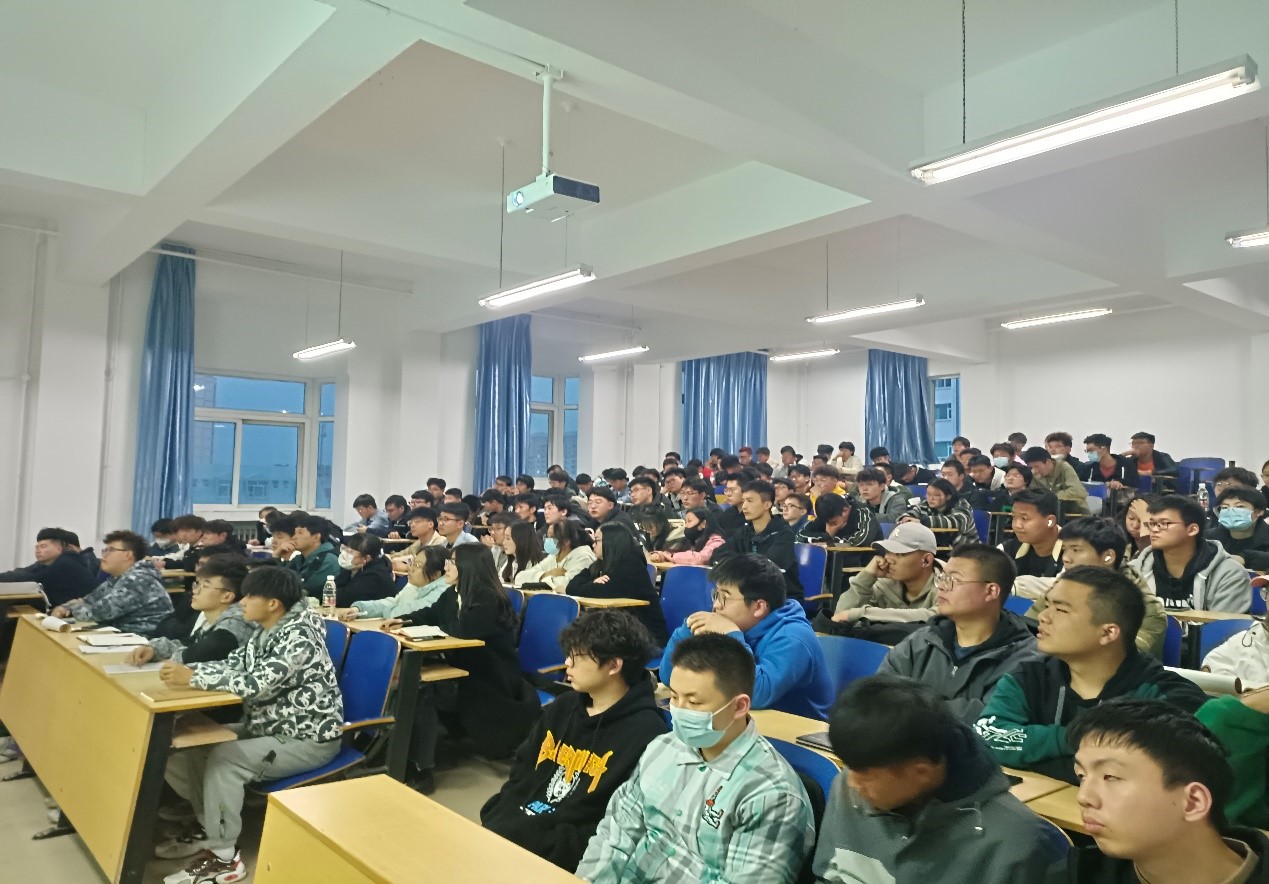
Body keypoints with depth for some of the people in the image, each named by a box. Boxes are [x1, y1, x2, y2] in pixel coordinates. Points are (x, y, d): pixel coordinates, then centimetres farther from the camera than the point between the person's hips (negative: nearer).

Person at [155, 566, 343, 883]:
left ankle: (224, 858, -9)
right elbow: (233, 663, 7)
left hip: (309, 739, -9)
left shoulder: (298, 636, -25)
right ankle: (210, 826, 20)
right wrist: (187, 668, -10)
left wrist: (192, 678, -28)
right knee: (192, 743, 2)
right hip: (272, 726, 9)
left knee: (224, 757, -24)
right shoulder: (266, 631, 4)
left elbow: (256, 684, -33)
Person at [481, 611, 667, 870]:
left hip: (557, 854, -7)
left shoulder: (647, 737, -14)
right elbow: (521, 774, 16)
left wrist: (542, 851, -22)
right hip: (516, 828, 7)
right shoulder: (562, 707, 10)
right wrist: (491, 824, 0)